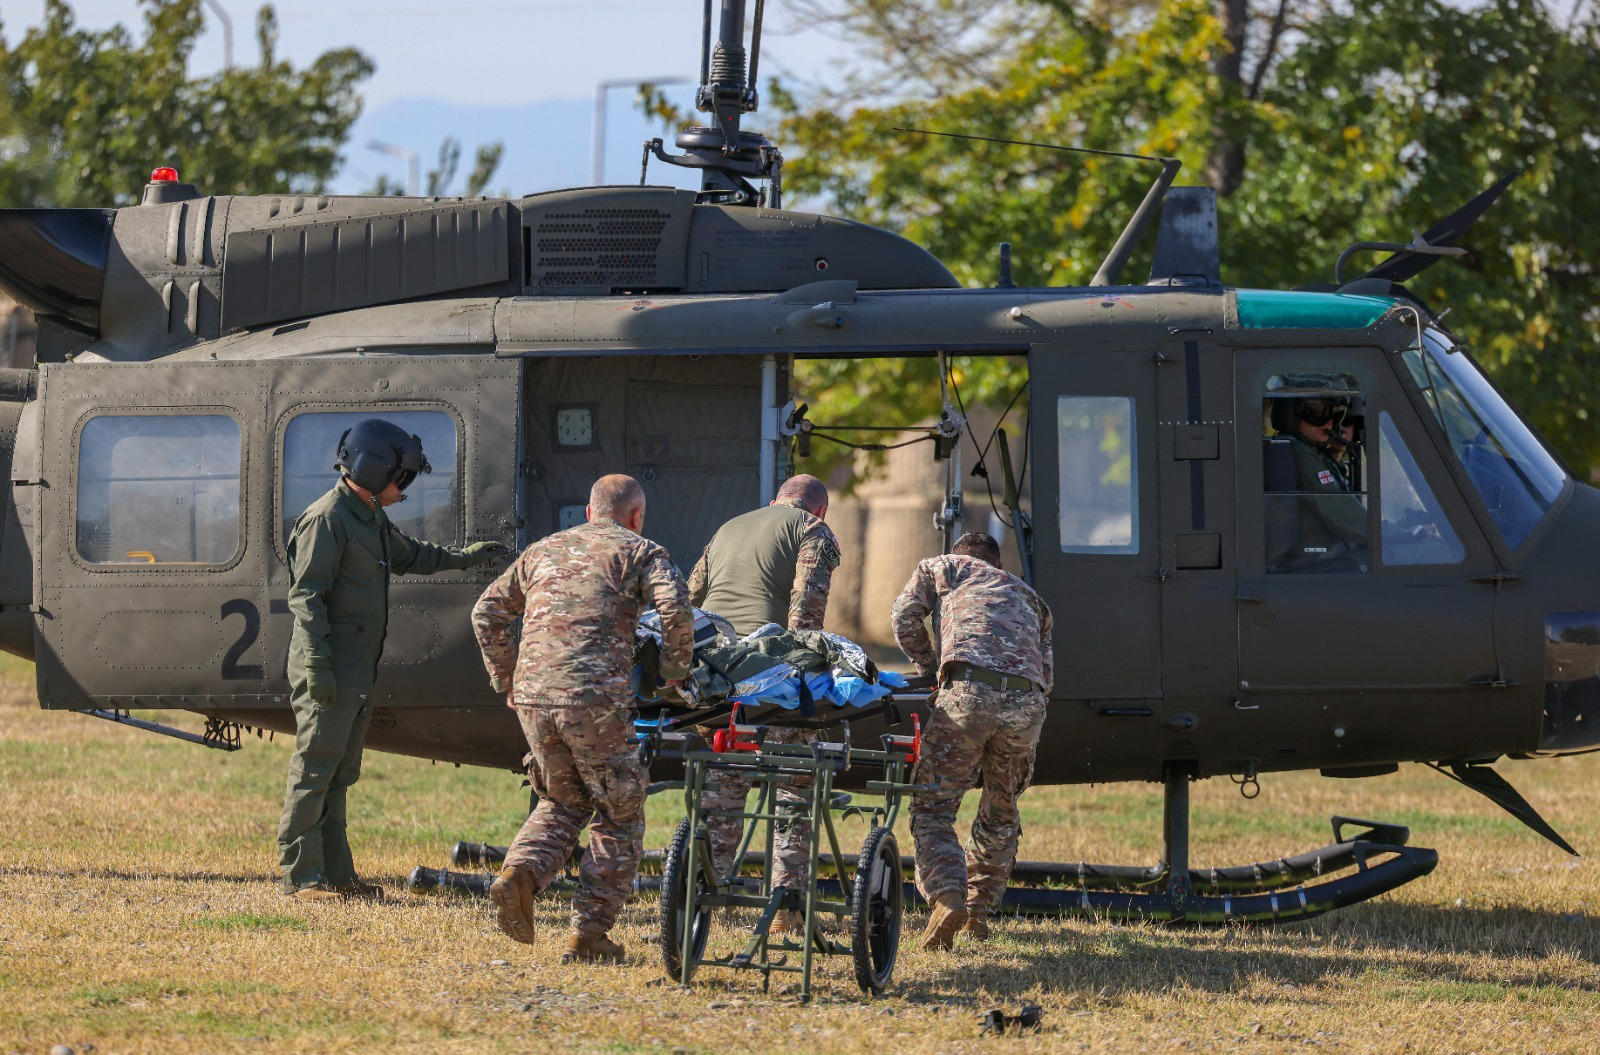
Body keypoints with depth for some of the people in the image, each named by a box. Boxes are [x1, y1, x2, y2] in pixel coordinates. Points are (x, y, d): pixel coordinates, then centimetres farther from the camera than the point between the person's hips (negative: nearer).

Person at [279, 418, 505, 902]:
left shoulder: (372, 519, 19)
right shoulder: (327, 519, -13)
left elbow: (408, 555, 40)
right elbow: (306, 594, -18)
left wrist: (462, 557, 47)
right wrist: (317, 664, -24)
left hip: (357, 675, 10)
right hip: (328, 675, -10)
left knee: (339, 775, 11)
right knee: (314, 772, -8)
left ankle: (336, 874, 14)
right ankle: (300, 876, -7)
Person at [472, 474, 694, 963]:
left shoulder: (544, 550, 23)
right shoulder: (641, 552, 8)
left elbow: (488, 612, 25)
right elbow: (675, 608, -10)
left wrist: (506, 679, 29)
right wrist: (674, 673, 3)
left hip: (533, 696, 5)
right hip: (597, 697, -5)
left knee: (562, 801, 24)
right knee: (619, 817, 9)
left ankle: (520, 873, -3)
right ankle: (590, 932, 3)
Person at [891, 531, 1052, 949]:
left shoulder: (945, 567, 28)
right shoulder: (1029, 597, 37)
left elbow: (905, 616, 18)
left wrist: (929, 666, 30)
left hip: (970, 692, -4)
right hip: (1027, 701, 4)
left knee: (931, 806, -2)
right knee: (1000, 814, 22)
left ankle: (947, 898, -23)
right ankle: (979, 910, 24)